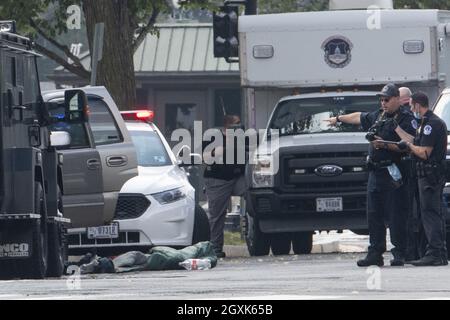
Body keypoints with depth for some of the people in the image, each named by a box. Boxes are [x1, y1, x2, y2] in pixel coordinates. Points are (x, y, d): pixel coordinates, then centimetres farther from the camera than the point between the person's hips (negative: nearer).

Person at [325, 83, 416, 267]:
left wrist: (385, 144, -20)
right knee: (374, 215, 5)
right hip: (375, 172, 8)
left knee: (395, 217, -8)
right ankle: (375, 254, 8)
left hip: (393, 174, -8)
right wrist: (339, 119, 49)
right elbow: (359, 117, 37)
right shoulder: (378, 116, 19)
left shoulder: (406, 119, -5)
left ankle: (399, 254, -5)